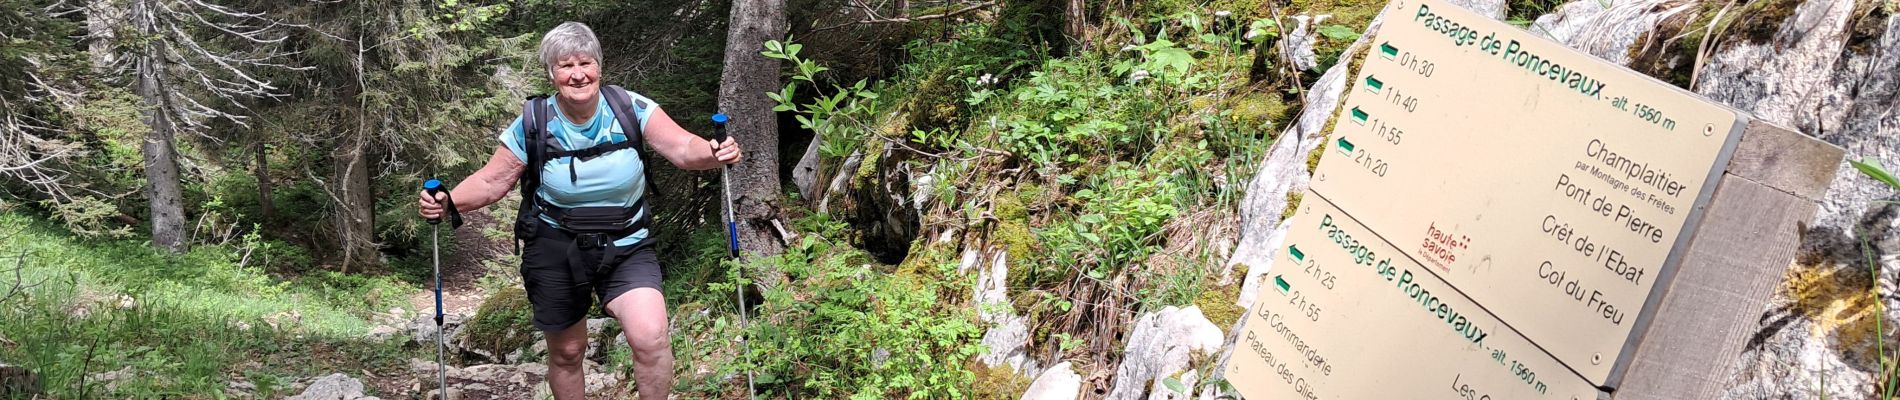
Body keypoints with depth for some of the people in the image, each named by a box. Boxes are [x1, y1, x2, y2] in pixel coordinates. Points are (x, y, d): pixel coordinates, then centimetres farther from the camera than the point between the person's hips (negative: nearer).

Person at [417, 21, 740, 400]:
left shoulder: (630, 108, -11)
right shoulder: (532, 125, -9)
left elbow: (682, 148, -17)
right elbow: (491, 182, -3)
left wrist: (713, 155, -39)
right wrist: (447, 201, -22)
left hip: (625, 247, -1)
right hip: (555, 251, 1)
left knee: (650, 337, -23)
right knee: (566, 352, 15)